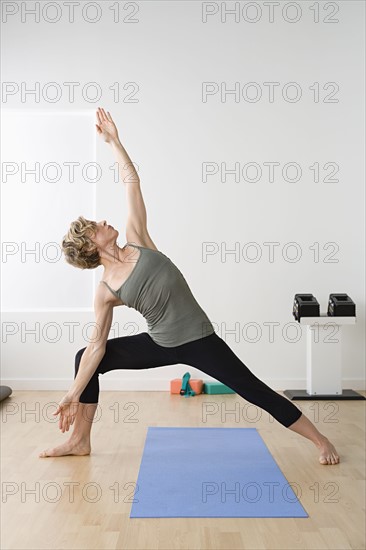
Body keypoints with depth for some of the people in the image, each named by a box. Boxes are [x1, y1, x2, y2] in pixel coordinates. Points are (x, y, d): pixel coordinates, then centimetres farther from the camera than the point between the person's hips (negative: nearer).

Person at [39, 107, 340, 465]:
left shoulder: (136, 241, -7)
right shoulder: (105, 291, -7)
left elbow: (132, 184, -4)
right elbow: (97, 346, -3)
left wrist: (113, 141, -4)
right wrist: (73, 394, -4)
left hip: (198, 340, -1)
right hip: (161, 344, 2)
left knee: (254, 391, 0)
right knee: (85, 357, 1)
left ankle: (322, 441, 14)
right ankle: (79, 441, 14)